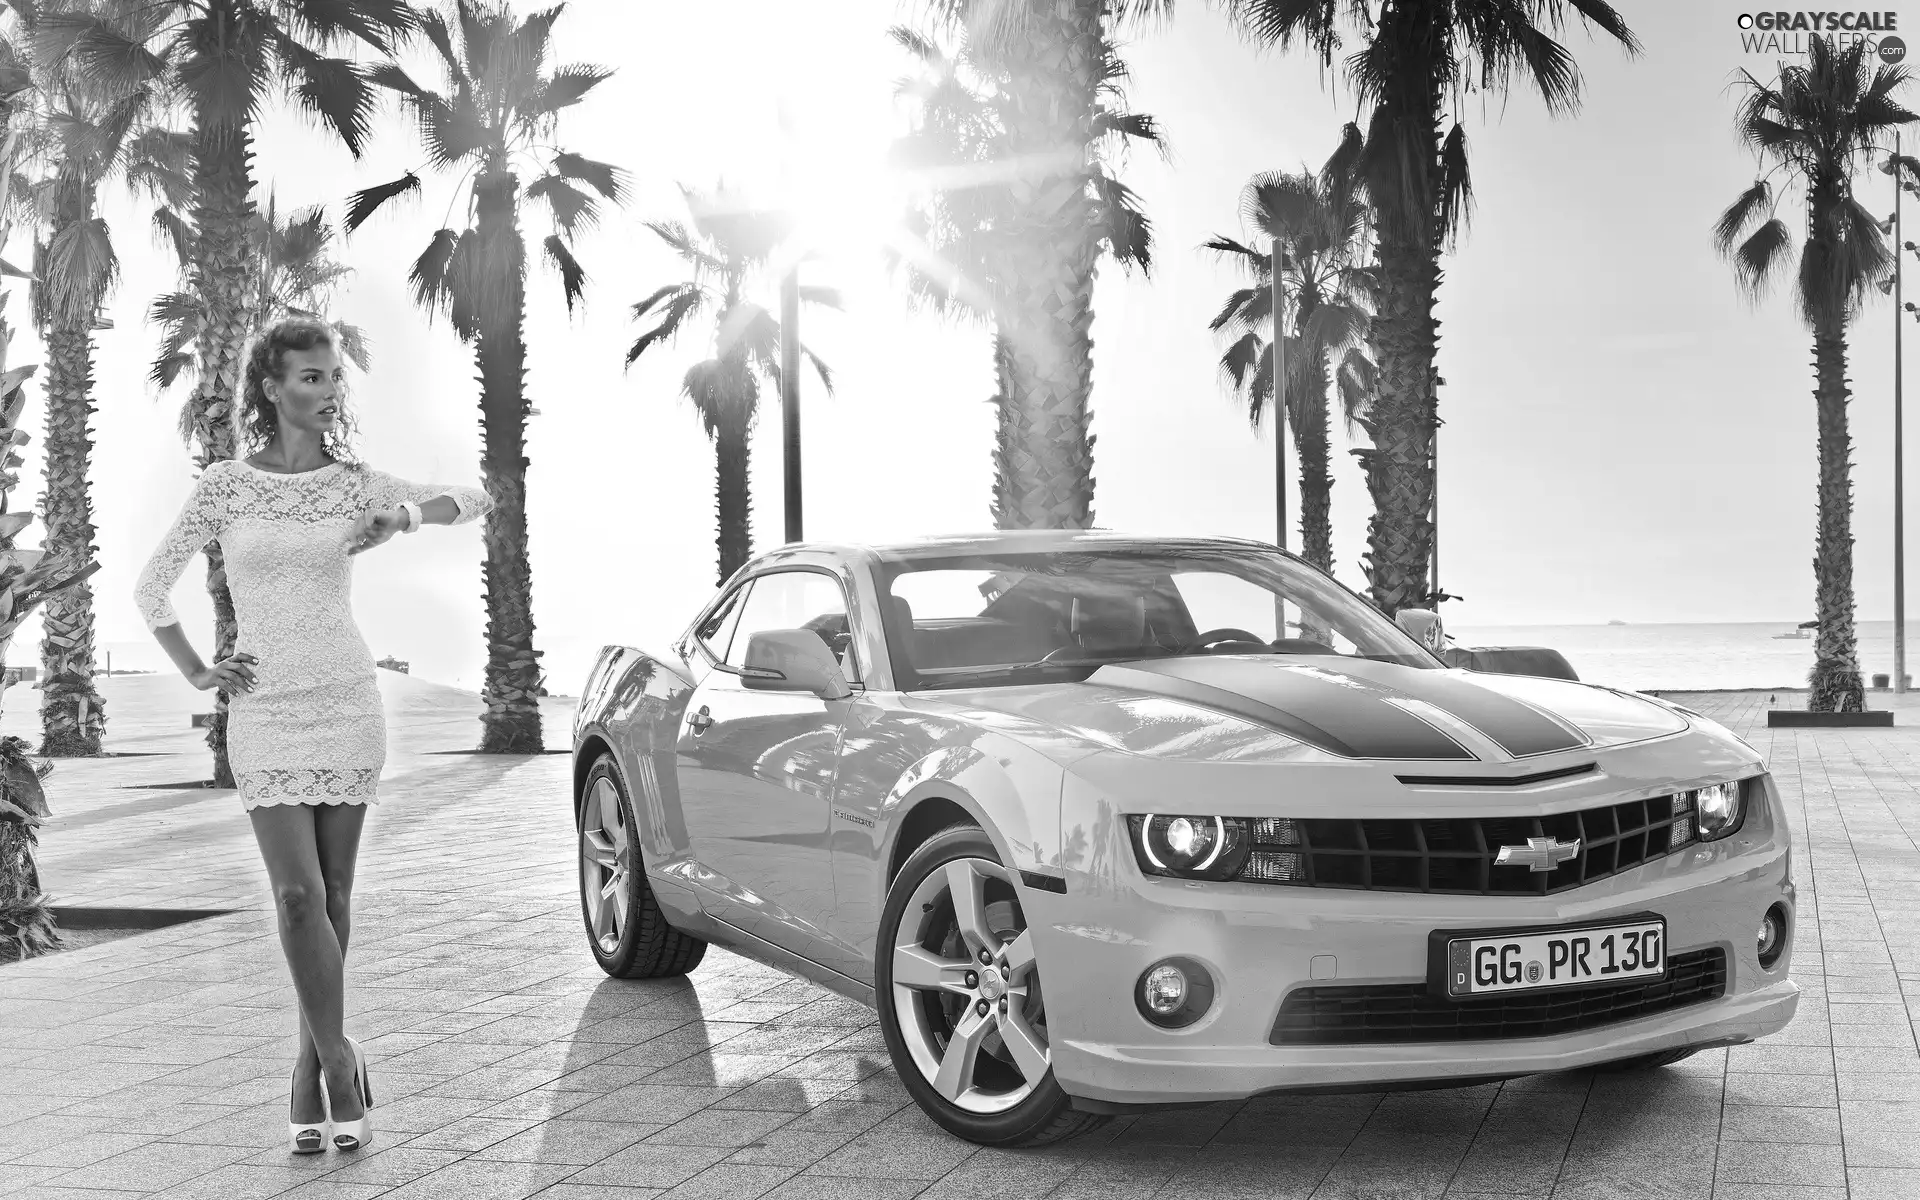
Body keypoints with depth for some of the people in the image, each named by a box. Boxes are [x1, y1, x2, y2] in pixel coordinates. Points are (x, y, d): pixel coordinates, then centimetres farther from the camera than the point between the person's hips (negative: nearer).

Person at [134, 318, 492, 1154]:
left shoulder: (353, 484, 3)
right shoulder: (226, 484, 0)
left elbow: (474, 500, 13)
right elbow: (152, 588, 8)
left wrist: (403, 516, -4)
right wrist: (198, 674, 2)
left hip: (347, 703, 2)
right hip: (266, 710, -2)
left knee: (332, 896, 6)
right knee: (299, 895, -12)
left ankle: (311, 1069, 19)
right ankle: (339, 1061, 3)